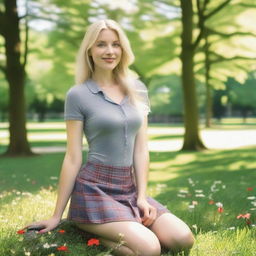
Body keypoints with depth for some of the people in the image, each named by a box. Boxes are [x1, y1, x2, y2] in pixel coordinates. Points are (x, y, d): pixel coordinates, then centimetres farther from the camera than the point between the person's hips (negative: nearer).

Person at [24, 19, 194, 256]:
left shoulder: (137, 90, 9)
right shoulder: (78, 95, -5)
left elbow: (141, 148, 7)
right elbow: (73, 157, -5)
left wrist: (142, 196, -4)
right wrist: (57, 216, -4)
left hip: (129, 188, 6)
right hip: (95, 189, -6)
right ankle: (89, 232, 1)